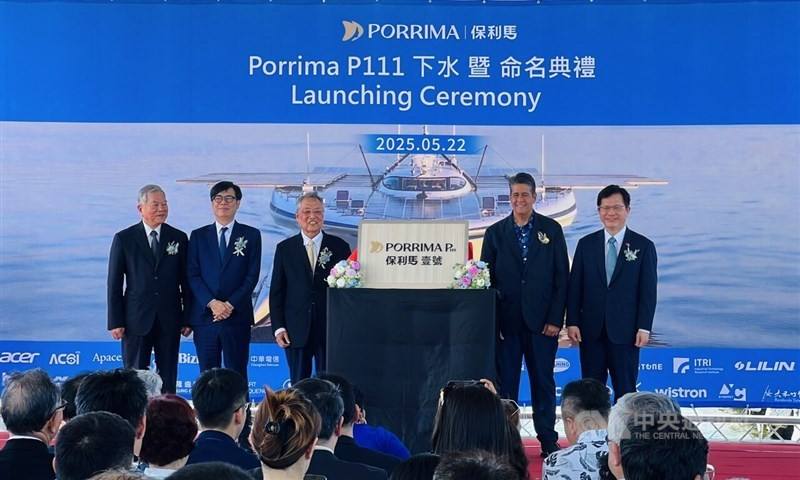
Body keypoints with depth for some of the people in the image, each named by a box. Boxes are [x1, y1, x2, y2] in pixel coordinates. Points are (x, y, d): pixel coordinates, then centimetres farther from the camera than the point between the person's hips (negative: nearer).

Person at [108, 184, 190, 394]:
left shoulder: (179, 238, 6)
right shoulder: (124, 239, 1)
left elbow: (186, 282, 7)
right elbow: (114, 284, 1)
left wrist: (188, 319, 3)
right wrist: (115, 322, -4)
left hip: (169, 321, 2)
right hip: (136, 320, -1)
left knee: (168, 378, 5)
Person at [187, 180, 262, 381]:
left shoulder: (251, 235, 7)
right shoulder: (198, 236, 11)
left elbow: (252, 276, 0)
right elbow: (193, 275, 3)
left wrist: (231, 305, -11)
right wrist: (212, 303, -11)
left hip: (237, 317, -1)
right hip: (204, 317, 1)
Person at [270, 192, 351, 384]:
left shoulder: (340, 247, 3)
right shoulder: (285, 249, 6)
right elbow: (276, 291, 7)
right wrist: (278, 327, -1)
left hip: (331, 330, -1)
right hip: (296, 331, 1)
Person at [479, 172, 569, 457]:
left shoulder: (551, 229, 4)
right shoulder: (495, 233, 6)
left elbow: (561, 276, 1)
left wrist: (555, 318, -6)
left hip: (542, 321, -1)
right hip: (506, 321, 1)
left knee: (544, 382, 6)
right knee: (505, 383, 4)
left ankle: (548, 441, 14)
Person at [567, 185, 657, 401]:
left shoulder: (643, 246, 1)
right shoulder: (586, 244, 7)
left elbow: (648, 291, -1)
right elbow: (575, 286, 6)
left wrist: (644, 327, -7)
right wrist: (572, 322, -1)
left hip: (625, 331, -2)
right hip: (591, 330, 2)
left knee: (625, 390, 4)